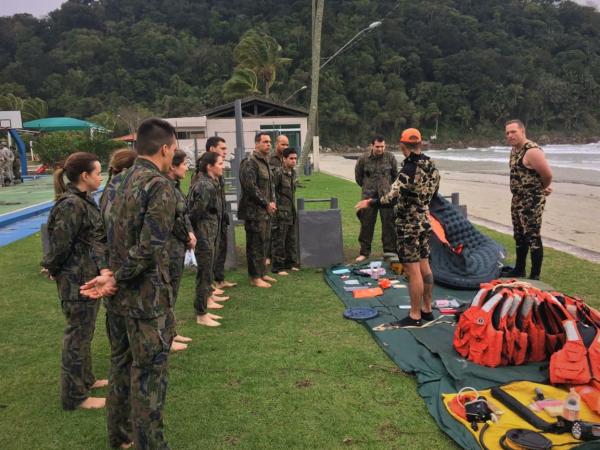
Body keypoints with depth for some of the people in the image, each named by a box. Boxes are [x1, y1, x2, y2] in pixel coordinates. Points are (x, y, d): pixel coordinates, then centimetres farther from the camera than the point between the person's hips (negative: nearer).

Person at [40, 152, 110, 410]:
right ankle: (75, 396, 17)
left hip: (89, 277, 9)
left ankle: (85, 379, 38)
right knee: (78, 334, 3)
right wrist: (52, 269, -3)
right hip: (77, 280, -9)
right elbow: (60, 244, -19)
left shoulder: (84, 201, 8)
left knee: (84, 331, 21)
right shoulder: (71, 205, -22)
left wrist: (103, 268, 4)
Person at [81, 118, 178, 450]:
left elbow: (113, 234, 11)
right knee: (149, 374, 3)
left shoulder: (124, 181, 8)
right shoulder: (160, 186, -18)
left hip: (121, 294, 9)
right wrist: (115, 279, -15)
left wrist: (114, 276, 6)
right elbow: (150, 247, -25)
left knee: (122, 365, 21)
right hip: (148, 297, -8)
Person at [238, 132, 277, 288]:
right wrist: (266, 204, -15)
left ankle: (262, 273, 26)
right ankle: (255, 277, 4)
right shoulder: (250, 163, -14)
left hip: (266, 211, 10)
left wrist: (272, 201, 8)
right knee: (255, 244, -4)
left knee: (263, 243, 15)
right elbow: (251, 187, -21)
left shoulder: (265, 163, 17)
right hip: (254, 212, -9)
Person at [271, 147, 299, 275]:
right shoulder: (278, 173, -14)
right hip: (281, 213, -8)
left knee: (291, 240, 15)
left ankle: (290, 263, 26)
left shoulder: (293, 173, 11)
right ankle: (278, 267, 6)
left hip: (291, 212, 8)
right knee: (279, 241, -1)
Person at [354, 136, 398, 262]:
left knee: (388, 223, 1)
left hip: (387, 196, 0)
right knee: (366, 223, 4)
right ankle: (364, 252, 14)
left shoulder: (390, 158, -2)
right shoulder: (363, 159, -4)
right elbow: (358, 176, 11)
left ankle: (390, 251, 11)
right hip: (368, 196, 0)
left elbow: (396, 175, 13)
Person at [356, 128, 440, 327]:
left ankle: (415, 316, 7)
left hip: (408, 226, -9)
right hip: (424, 222, 9)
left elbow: (391, 197, -28)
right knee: (424, 266, 15)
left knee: (413, 271, -2)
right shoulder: (431, 166, 5)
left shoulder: (409, 169, -22)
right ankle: (427, 309, 27)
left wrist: (369, 202, -15)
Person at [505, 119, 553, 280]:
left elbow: (548, 175, -20)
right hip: (518, 200, 10)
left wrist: (541, 189, 0)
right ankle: (519, 270, 30)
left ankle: (535, 276, 2)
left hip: (532, 201, -10)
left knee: (533, 237, -6)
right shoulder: (514, 150, 10)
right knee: (519, 236, 17)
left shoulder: (532, 151, -20)